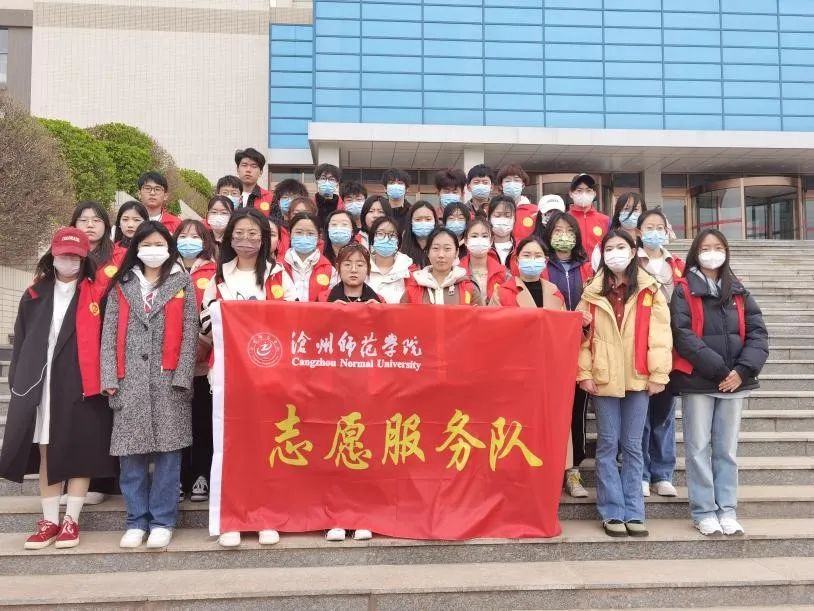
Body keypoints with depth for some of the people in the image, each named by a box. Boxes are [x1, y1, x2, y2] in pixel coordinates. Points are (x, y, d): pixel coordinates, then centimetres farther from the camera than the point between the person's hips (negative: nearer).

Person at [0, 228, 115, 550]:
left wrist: (101, 381, -9)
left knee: (79, 451, 2)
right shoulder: (34, 296, 12)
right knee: (46, 453, 7)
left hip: (80, 385, -3)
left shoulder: (95, 295, 1)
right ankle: (49, 520, 17)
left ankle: (71, 520, 12)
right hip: (39, 384, 3)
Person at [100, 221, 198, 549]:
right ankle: (136, 520, 15)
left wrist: (181, 377, -8)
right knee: (131, 453, 3)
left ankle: (162, 521, 10)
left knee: (167, 451, 1)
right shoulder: (121, 285, 13)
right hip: (130, 381, 2)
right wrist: (109, 377, -2)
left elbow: (189, 333, 1)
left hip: (168, 379, -2)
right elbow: (110, 334, 8)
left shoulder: (183, 283, 8)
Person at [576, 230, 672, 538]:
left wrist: (658, 374, -7)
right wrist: (584, 372, -5)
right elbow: (582, 335, 2)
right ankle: (613, 512, 12)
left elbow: (659, 334, -2)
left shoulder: (649, 290, 3)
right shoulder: (592, 292, 5)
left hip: (638, 378, 0)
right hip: (603, 378, 0)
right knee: (608, 445, 5)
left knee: (632, 446, 8)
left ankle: (634, 512, 15)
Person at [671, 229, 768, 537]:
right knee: (699, 448, 2)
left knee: (727, 449, 9)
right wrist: (719, 370, -16)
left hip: (735, 381, 4)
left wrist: (743, 370, -11)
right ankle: (704, 512, 10)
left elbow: (757, 332, 4)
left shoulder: (739, 292, 12)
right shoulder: (683, 290, -1)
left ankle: (727, 510, 16)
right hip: (698, 381, -3)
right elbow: (683, 335, -11)